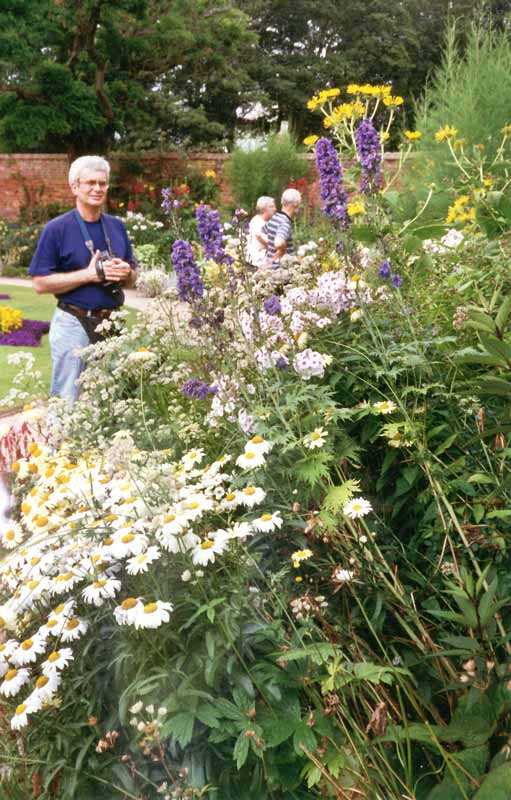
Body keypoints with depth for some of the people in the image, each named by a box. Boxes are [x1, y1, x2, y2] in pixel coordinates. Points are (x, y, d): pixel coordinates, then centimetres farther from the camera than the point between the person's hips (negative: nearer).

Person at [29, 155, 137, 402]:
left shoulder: (117, 226, 9)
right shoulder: (56, 229, -7)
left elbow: (132, 279, 16)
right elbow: (40, 283, -11)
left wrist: (125, 273, -9)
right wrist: (90, 274, -19)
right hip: (74, 324, -5)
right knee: (67, 402, 1)